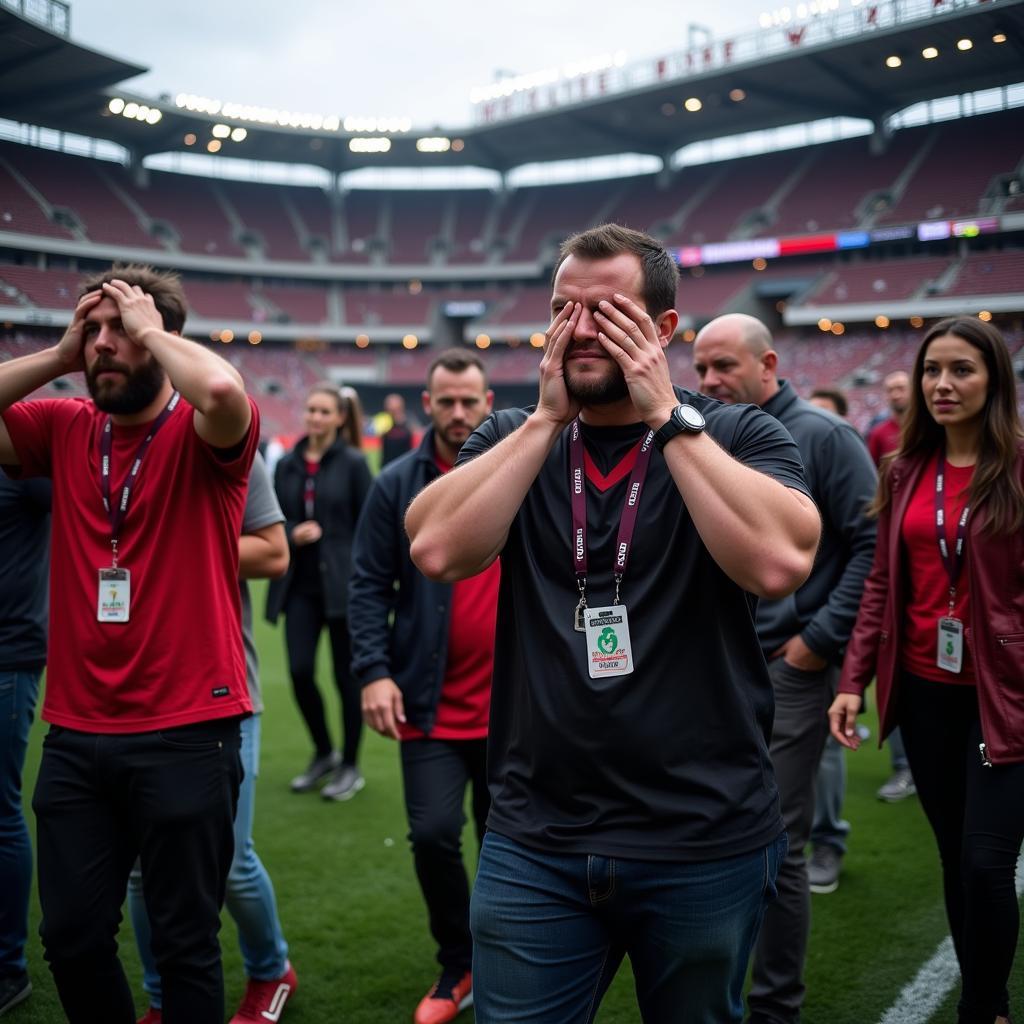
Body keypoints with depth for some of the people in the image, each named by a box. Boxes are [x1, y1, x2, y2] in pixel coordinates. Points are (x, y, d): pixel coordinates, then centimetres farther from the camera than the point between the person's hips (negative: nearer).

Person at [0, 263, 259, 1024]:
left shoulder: (202, 435, -8)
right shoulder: (64, 429, 8)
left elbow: (223, 389, -29)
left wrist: (152, 330, -13)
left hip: (187, 734, -5)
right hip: (75, 734, 5)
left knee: (185, 943, 9)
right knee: (71, 935, 15)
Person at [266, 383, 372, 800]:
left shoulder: (353, 463, -4)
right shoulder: (287, 465, 7)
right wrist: (292, 533, -11)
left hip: (342, 584, -3)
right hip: (299, 585, 3)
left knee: (346, 674, 5)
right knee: (300, 672, 0)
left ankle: (350, 766, 22)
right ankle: (323, 754, 25)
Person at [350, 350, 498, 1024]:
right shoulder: (397, 485, -3)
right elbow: (369, 586, -4)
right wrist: (374, 671, -15)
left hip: (511, 698, 2)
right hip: (430, 702, -1)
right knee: (434, 834, -8)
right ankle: (458, 967, 17)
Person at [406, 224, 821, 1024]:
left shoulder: (740, 435, -3)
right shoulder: (513, 439, 5)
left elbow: (780, 562, -22)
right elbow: (437, 550, -12)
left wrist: (667, 415, -16)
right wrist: (547, 418, -11)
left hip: (706, 844, -1)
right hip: (532, 841, 2)